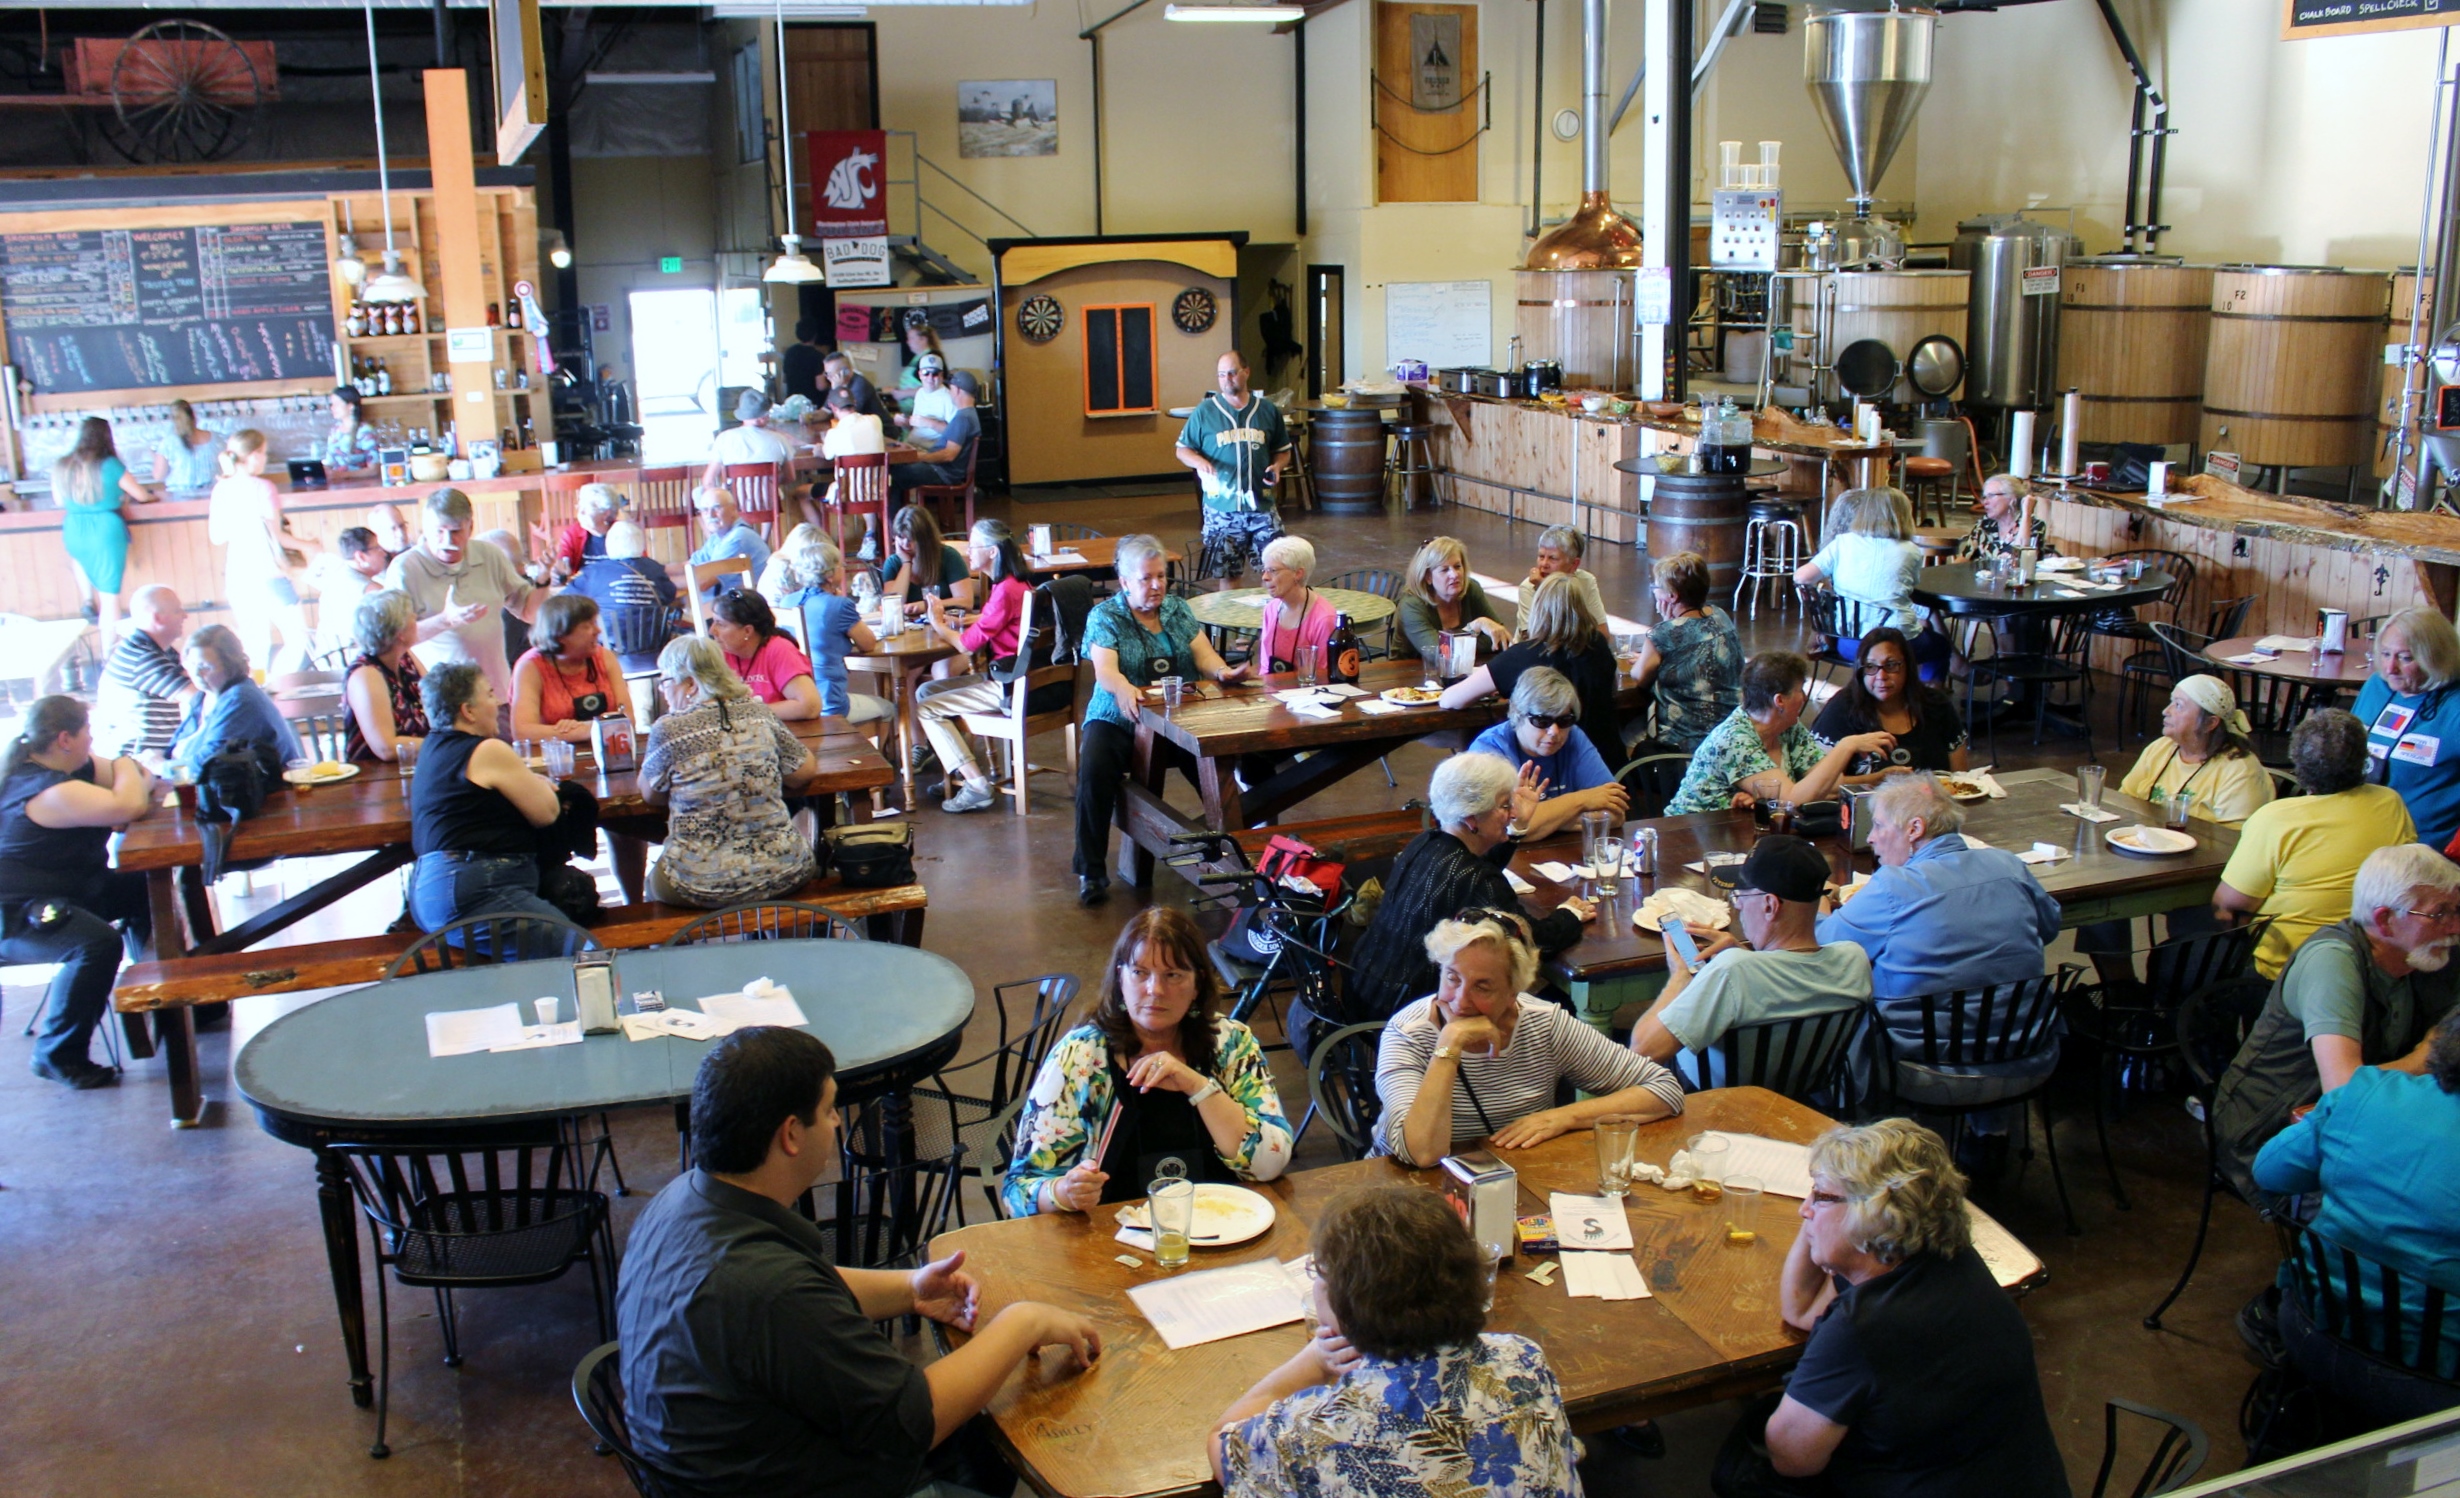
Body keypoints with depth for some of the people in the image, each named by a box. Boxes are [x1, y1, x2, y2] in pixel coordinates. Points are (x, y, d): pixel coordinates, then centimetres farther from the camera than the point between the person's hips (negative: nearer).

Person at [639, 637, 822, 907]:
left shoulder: (668, 730, -12)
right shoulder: (759, 714, -1)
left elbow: (651, 796, 3)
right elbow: (806, 771, 7)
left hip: (705, 888, -3)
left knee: (654, 882, 30)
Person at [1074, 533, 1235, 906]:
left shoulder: (1178, 610, 13)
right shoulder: (1104, 617, 0)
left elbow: (1203, 655, 3)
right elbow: (1105, 670, -16)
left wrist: (1221, 671, -21)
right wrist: (1123, 688, -39)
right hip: (1118, 720, -3)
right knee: (1094, 770, -31)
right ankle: (1090, 871, -20)